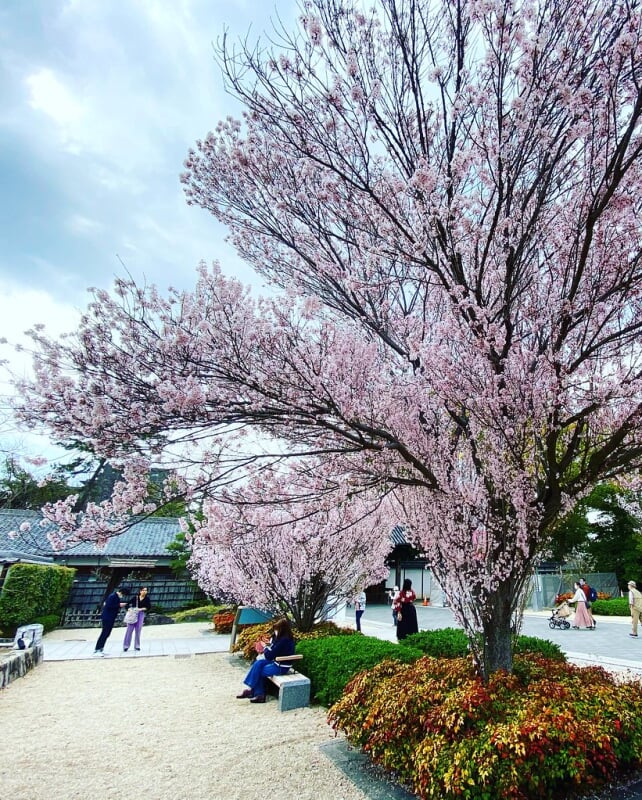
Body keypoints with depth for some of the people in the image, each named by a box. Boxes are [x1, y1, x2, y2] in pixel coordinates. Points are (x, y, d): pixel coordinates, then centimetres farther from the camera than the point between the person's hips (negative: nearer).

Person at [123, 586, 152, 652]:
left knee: (138, 630, 3)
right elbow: (128, 604, 2)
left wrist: (142, 609, -15)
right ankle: (126, 646, 6)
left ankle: (137, 646, 12)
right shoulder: (135, 598, 1)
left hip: (141, 614, 1)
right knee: (129, 630, -2)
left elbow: (149, 607, -3)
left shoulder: (147, 599, 2)